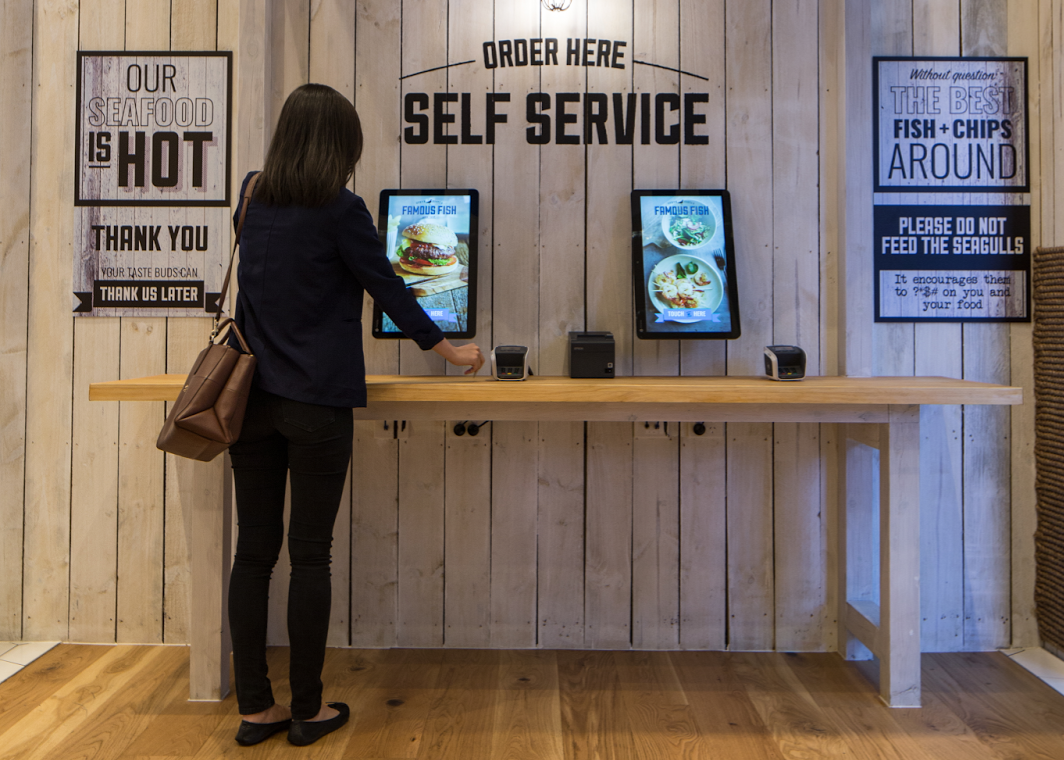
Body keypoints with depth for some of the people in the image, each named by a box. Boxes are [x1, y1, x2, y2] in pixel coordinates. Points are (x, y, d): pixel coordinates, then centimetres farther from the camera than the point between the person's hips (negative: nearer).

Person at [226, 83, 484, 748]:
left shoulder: (253, 204, 11)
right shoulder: (340, 209, -7)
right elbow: (390, 291, -3)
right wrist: (452, 351, 9)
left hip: (253, 396, 6)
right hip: (318, 401, -6)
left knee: (254, 549, 8)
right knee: (310, 553, 3)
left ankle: (255, 708, 18)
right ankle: (308, 710, 15)